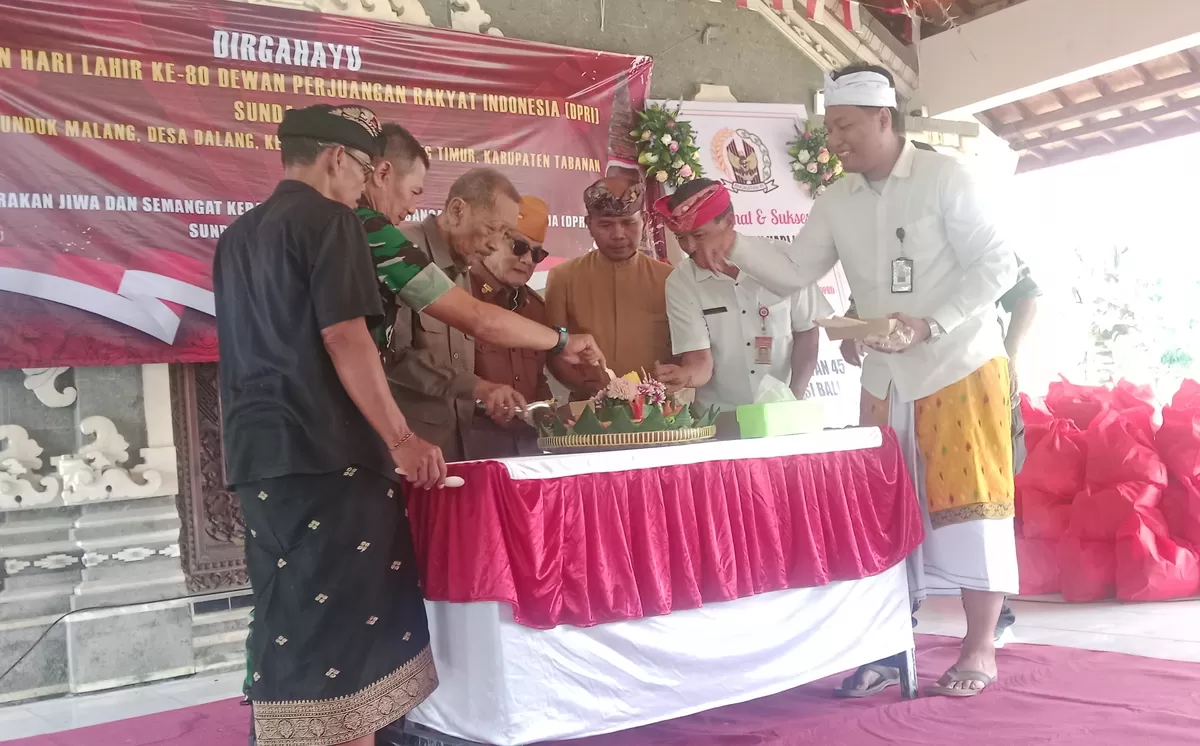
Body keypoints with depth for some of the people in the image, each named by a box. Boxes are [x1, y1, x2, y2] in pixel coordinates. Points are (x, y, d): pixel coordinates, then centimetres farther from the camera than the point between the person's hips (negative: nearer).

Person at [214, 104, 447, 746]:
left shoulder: (238, 235, 19)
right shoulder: (329, 220, -6)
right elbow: (344, 339, -15)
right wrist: (401, 439, -12)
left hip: (259, 454, 8)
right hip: (327, 450, -8)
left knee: (289, 618, 13)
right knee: (347, 615, -3)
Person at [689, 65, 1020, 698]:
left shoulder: (943, 177, -11)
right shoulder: (837, 202, 4)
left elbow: (997, 266, -13)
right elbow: (794, 273, 0)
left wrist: (928, 323, -23)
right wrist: (734, 255, -16)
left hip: (960, 367, -5)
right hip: (887, 379, 5)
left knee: (967, 503, -1)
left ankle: (980, 649, 11)